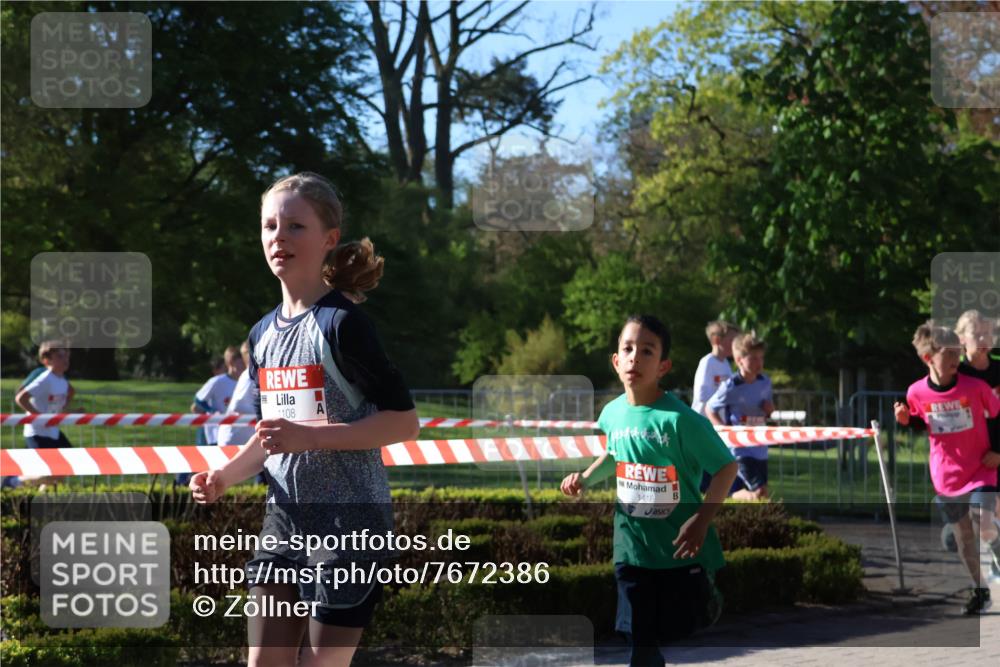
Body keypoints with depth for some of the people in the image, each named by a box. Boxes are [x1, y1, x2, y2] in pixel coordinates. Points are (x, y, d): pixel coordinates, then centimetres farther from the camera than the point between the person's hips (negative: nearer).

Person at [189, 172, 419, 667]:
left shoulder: (341, 323, -13)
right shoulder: (263, 334, 11)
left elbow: (404, 420, -16)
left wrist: (309, 435, -23)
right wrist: (225, 476, 3)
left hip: (349, 520, -7)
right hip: (284, 517, 7)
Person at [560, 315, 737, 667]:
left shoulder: (681, 419, -20)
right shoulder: (613, 413, -3)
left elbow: (727, 466, -14)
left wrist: (701, 520, -22)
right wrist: (585, 478, 4)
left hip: (680, 546, -4)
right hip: (633, 546, 4)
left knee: (684, 633, 10)